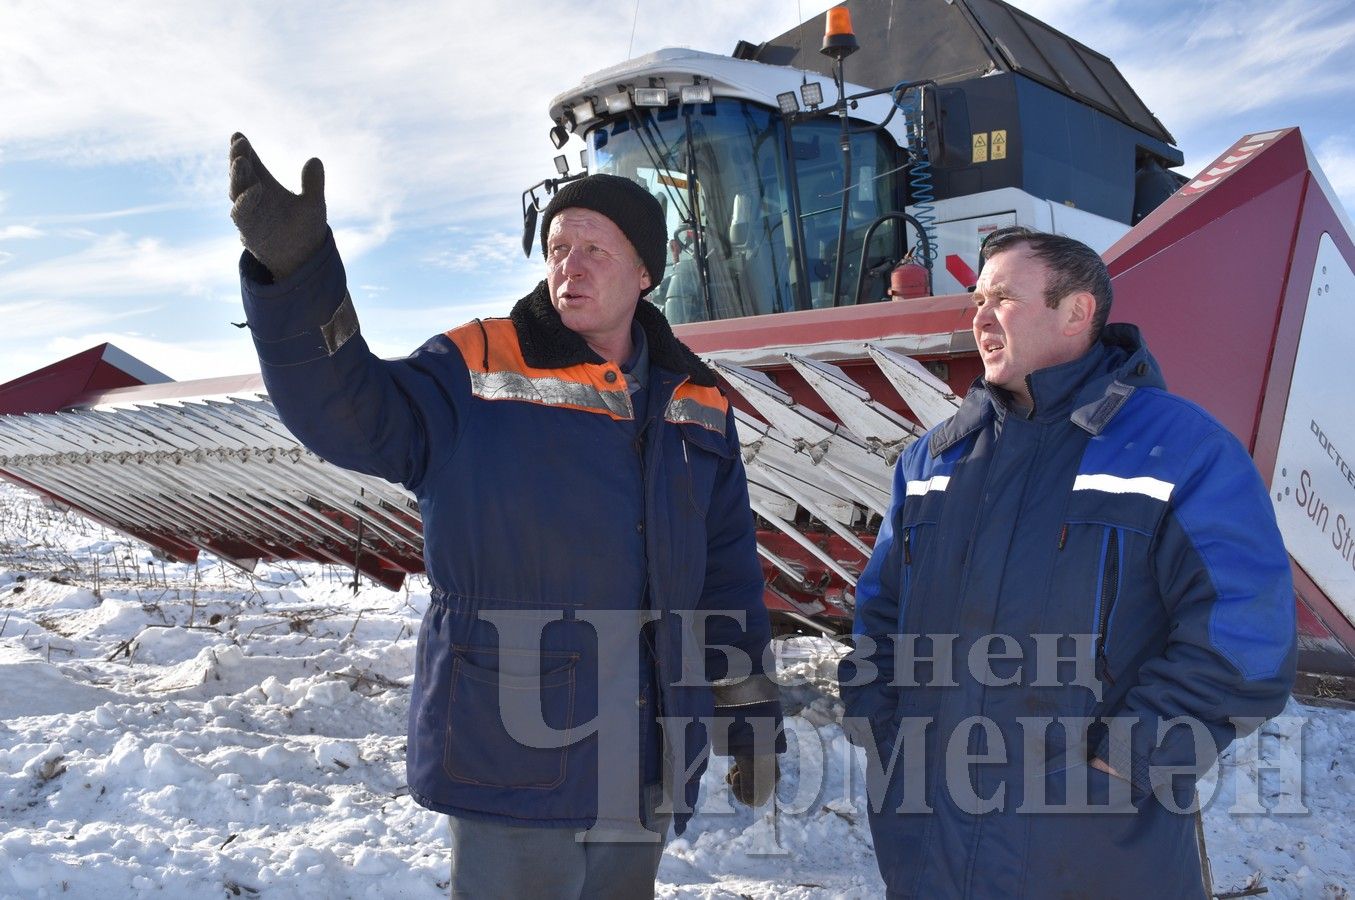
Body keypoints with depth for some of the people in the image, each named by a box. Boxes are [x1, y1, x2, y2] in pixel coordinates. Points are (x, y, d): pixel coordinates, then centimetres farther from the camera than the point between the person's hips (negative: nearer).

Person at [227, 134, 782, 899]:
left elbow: (730, 580, 11)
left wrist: (752, 715, 12)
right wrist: (295, 271, -32)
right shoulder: (476, 374, -3)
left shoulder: (698, 409, 7)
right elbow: (344, 409, -17)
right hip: (511, 763, -4)